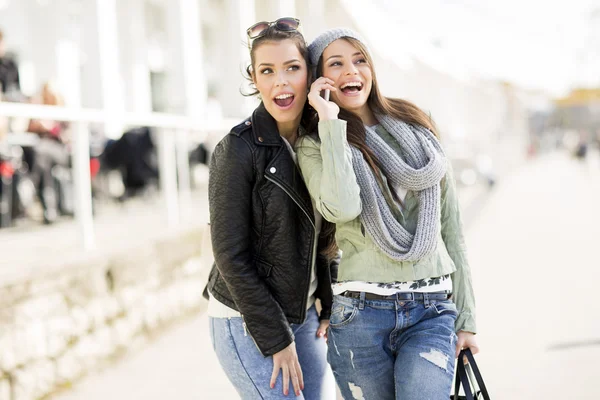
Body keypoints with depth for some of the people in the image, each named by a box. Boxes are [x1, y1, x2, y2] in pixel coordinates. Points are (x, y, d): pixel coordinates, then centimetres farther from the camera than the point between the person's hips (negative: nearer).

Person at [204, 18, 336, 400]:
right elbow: (231, 256, -16)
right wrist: (276, 338, -14)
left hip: (305, 316, 6)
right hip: (247, 322, -6)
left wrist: (329, 308, 6)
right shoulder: (238, 149, -15)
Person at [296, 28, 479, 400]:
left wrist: (466, 318, 10)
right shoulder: (315, 145, 3)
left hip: (433, 313, 1)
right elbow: (342, 208, -19)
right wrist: (330, 122, -12)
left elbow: (451, 228, 12)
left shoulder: (417, 129, 11)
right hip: (361, 313, -1)